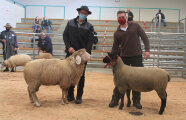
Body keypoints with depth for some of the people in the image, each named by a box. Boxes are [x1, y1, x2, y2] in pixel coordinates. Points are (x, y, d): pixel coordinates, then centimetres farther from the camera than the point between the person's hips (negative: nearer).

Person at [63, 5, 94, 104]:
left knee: (81, 76, 5)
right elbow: (65, 35, 6)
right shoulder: (70, 23, 8)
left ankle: (79, 96, 14)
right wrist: (69, 47, -9)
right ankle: (70, 95, 19)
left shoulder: (89, 27, 2)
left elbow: (90, 42, -3)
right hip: (70, 53, 2)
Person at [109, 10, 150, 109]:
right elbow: (115, 48, 11)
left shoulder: (135, 26, 2)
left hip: (137, 57, -1)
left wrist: (147, 50, -10)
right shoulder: (117, 33, 7)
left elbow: (144, 38, 2)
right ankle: (115, 100, 15)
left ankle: (136, 101, 19)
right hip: (123, 57, 1)